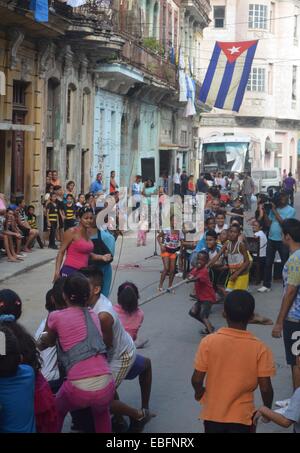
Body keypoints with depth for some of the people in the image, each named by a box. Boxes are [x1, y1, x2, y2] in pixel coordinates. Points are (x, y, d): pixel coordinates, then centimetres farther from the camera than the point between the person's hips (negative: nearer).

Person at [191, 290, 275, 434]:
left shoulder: (208, 342, -14)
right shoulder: (259, 348, -15)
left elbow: (196, 380, -10)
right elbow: (265, 388, -11)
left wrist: (199, 392, 12)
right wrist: (267, 409, 8)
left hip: (213, 413, 1)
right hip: (242, 415, -1)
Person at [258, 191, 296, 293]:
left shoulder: (291, 210, -9)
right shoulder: (274, 208, 6)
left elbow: (283, 223, -19)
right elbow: (268, 223, 4)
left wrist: (275, 211, -17)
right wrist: (264, 212, -8)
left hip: (283, 241, -5)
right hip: (271, 239, 5)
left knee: (285, 264, 5)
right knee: (268, 263, 8)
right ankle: (266, 285, 15)